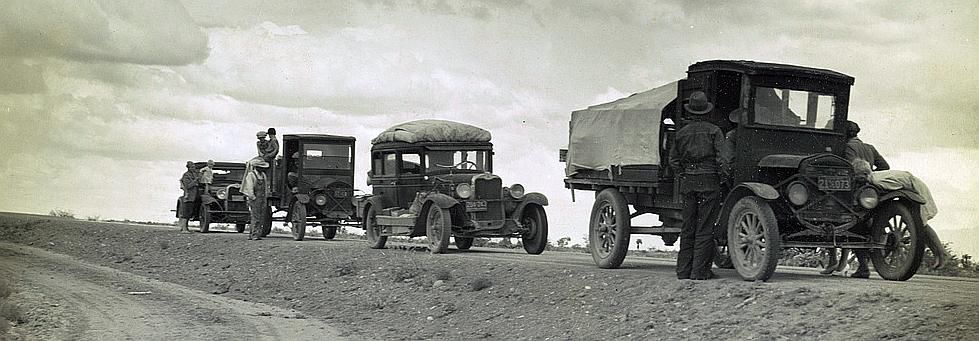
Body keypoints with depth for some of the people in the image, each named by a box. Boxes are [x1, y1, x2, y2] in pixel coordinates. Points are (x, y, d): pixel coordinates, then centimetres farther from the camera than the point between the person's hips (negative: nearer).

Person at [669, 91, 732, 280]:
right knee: (705, 228, -1)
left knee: (687, 228, 10)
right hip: (708, 182, -4)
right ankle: (700, 271, -3)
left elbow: (673, 159, 11)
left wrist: (684, 175, 14)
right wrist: (722, 177, -1)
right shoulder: (713, 131, -5)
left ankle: (684, 270, 11)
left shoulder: (681, 133, 7)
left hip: (687, 183, 4)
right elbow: (724, 157, -13)